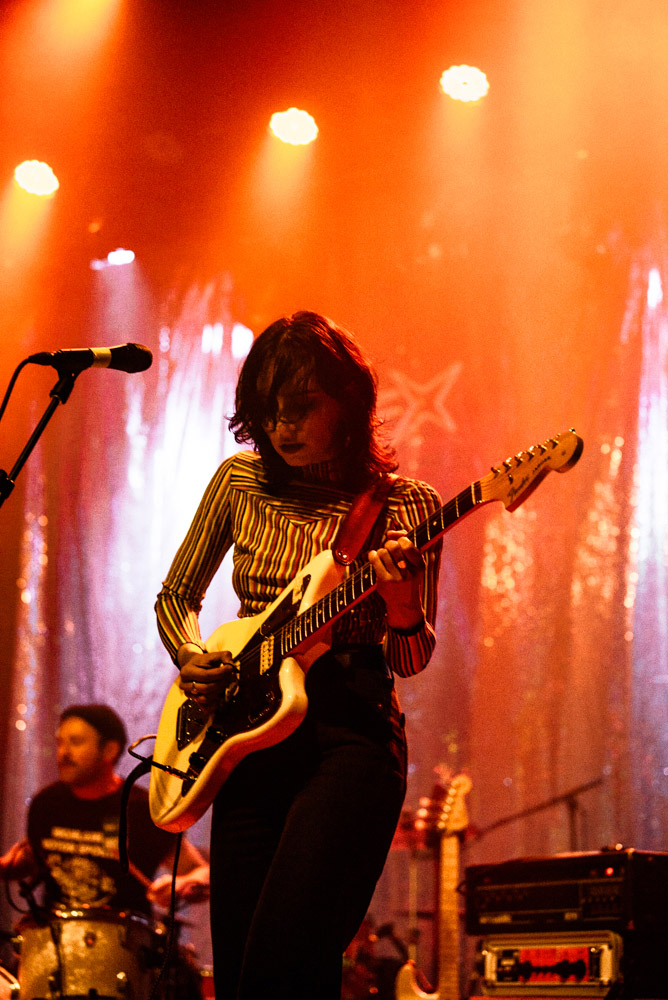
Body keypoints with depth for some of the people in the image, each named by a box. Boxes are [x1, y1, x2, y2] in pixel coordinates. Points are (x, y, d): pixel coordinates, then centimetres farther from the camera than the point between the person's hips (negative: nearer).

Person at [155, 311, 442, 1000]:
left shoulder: (403, 505, -2)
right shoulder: (241, 480, 7)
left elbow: (411, 660, -2)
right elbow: (175, 596, 18)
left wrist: (400, 606, -24)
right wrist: (191, 658, -2)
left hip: (351, 734, -4)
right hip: (248, 734, 4)